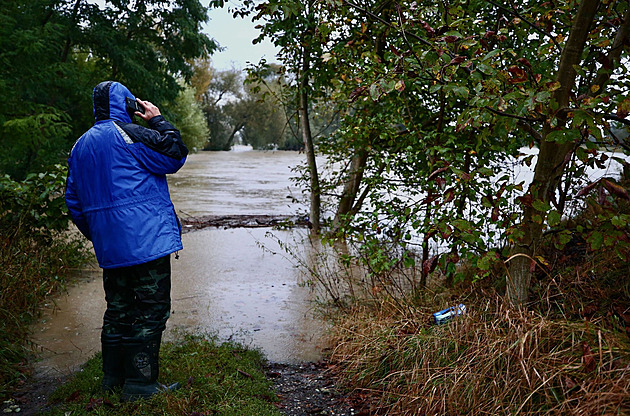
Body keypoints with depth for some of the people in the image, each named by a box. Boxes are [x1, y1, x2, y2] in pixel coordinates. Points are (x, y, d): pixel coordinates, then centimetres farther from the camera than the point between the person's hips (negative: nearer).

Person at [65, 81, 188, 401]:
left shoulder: (80, 146, 16)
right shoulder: (130, 134, -9)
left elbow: (74, 201, 19)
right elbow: (176, 155, -7)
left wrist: (96, 235, 27)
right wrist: (158, 121, 4)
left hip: (110, 247, 8)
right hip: (146, 240, -8)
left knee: (118, 308, 16)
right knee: (151, 309, -2)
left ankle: (113, 378, 24)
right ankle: (140, 384, 1)